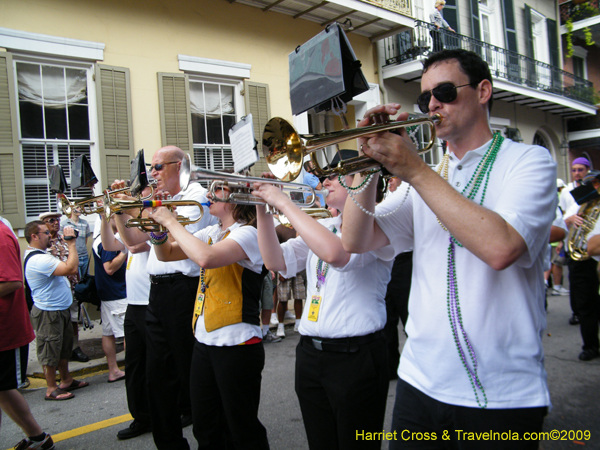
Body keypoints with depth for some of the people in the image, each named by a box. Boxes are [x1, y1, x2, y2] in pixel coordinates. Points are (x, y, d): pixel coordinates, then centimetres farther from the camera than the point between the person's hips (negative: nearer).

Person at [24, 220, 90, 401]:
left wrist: (69, 244, 6)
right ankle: (51, 389, 15)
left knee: (64, 347, 20)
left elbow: (63, 268, 17)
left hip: (60, 309, 11)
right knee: (50, 351, 3)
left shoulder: (41, 255, 11)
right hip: (49, 313, -11)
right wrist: (71, 243, -24)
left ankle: (66, 380, 34)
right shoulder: (38, 259, -26)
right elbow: (71, 268, -33)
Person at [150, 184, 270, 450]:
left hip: (236, 344, -8)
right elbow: (167, 254, 14)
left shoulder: (248, 233, -14)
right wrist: (159, 227, -4)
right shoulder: (212, 233, 12)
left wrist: (172, 222, -20)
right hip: (204, 340, 8)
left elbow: (206, 258, -31)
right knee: (205, 428, 19)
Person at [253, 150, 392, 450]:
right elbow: (276, 261, 6)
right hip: (309, 353, 7)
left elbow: (335, 253, -30)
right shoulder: (322, 227, 13)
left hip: (355, 355, -7)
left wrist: (285, 203, -23)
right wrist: (262, 209, -4)